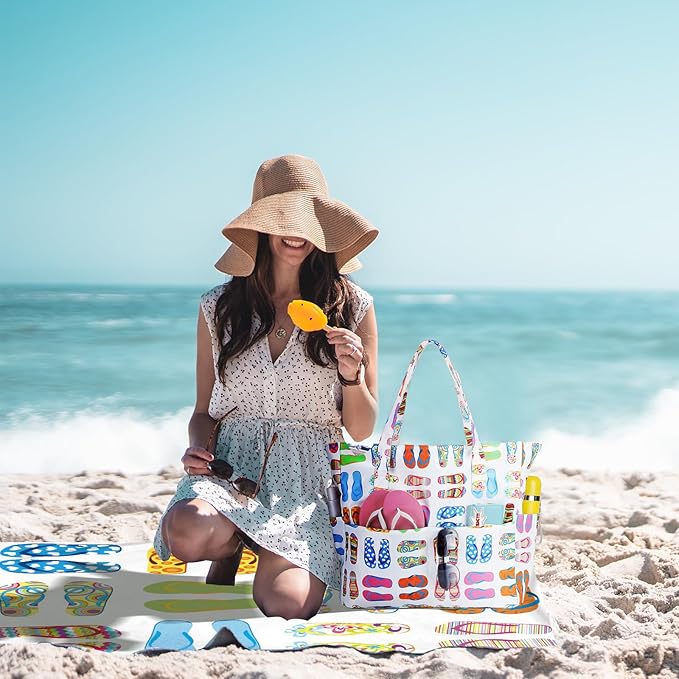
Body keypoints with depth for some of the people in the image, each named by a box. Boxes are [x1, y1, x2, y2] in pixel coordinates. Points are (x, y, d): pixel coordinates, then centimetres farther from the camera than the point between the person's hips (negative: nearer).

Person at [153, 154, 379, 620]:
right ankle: (232, 544, 4)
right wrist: (198, 449, -6)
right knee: (187, 533, -34)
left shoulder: (352, 306, 3)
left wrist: (351, 374, -12)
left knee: (287, 605, -28)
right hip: (232, 465, 1)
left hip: (310, 477, -1)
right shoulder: (218, 307, 8)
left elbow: (362, 430, 7)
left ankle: (266, 550, 9)